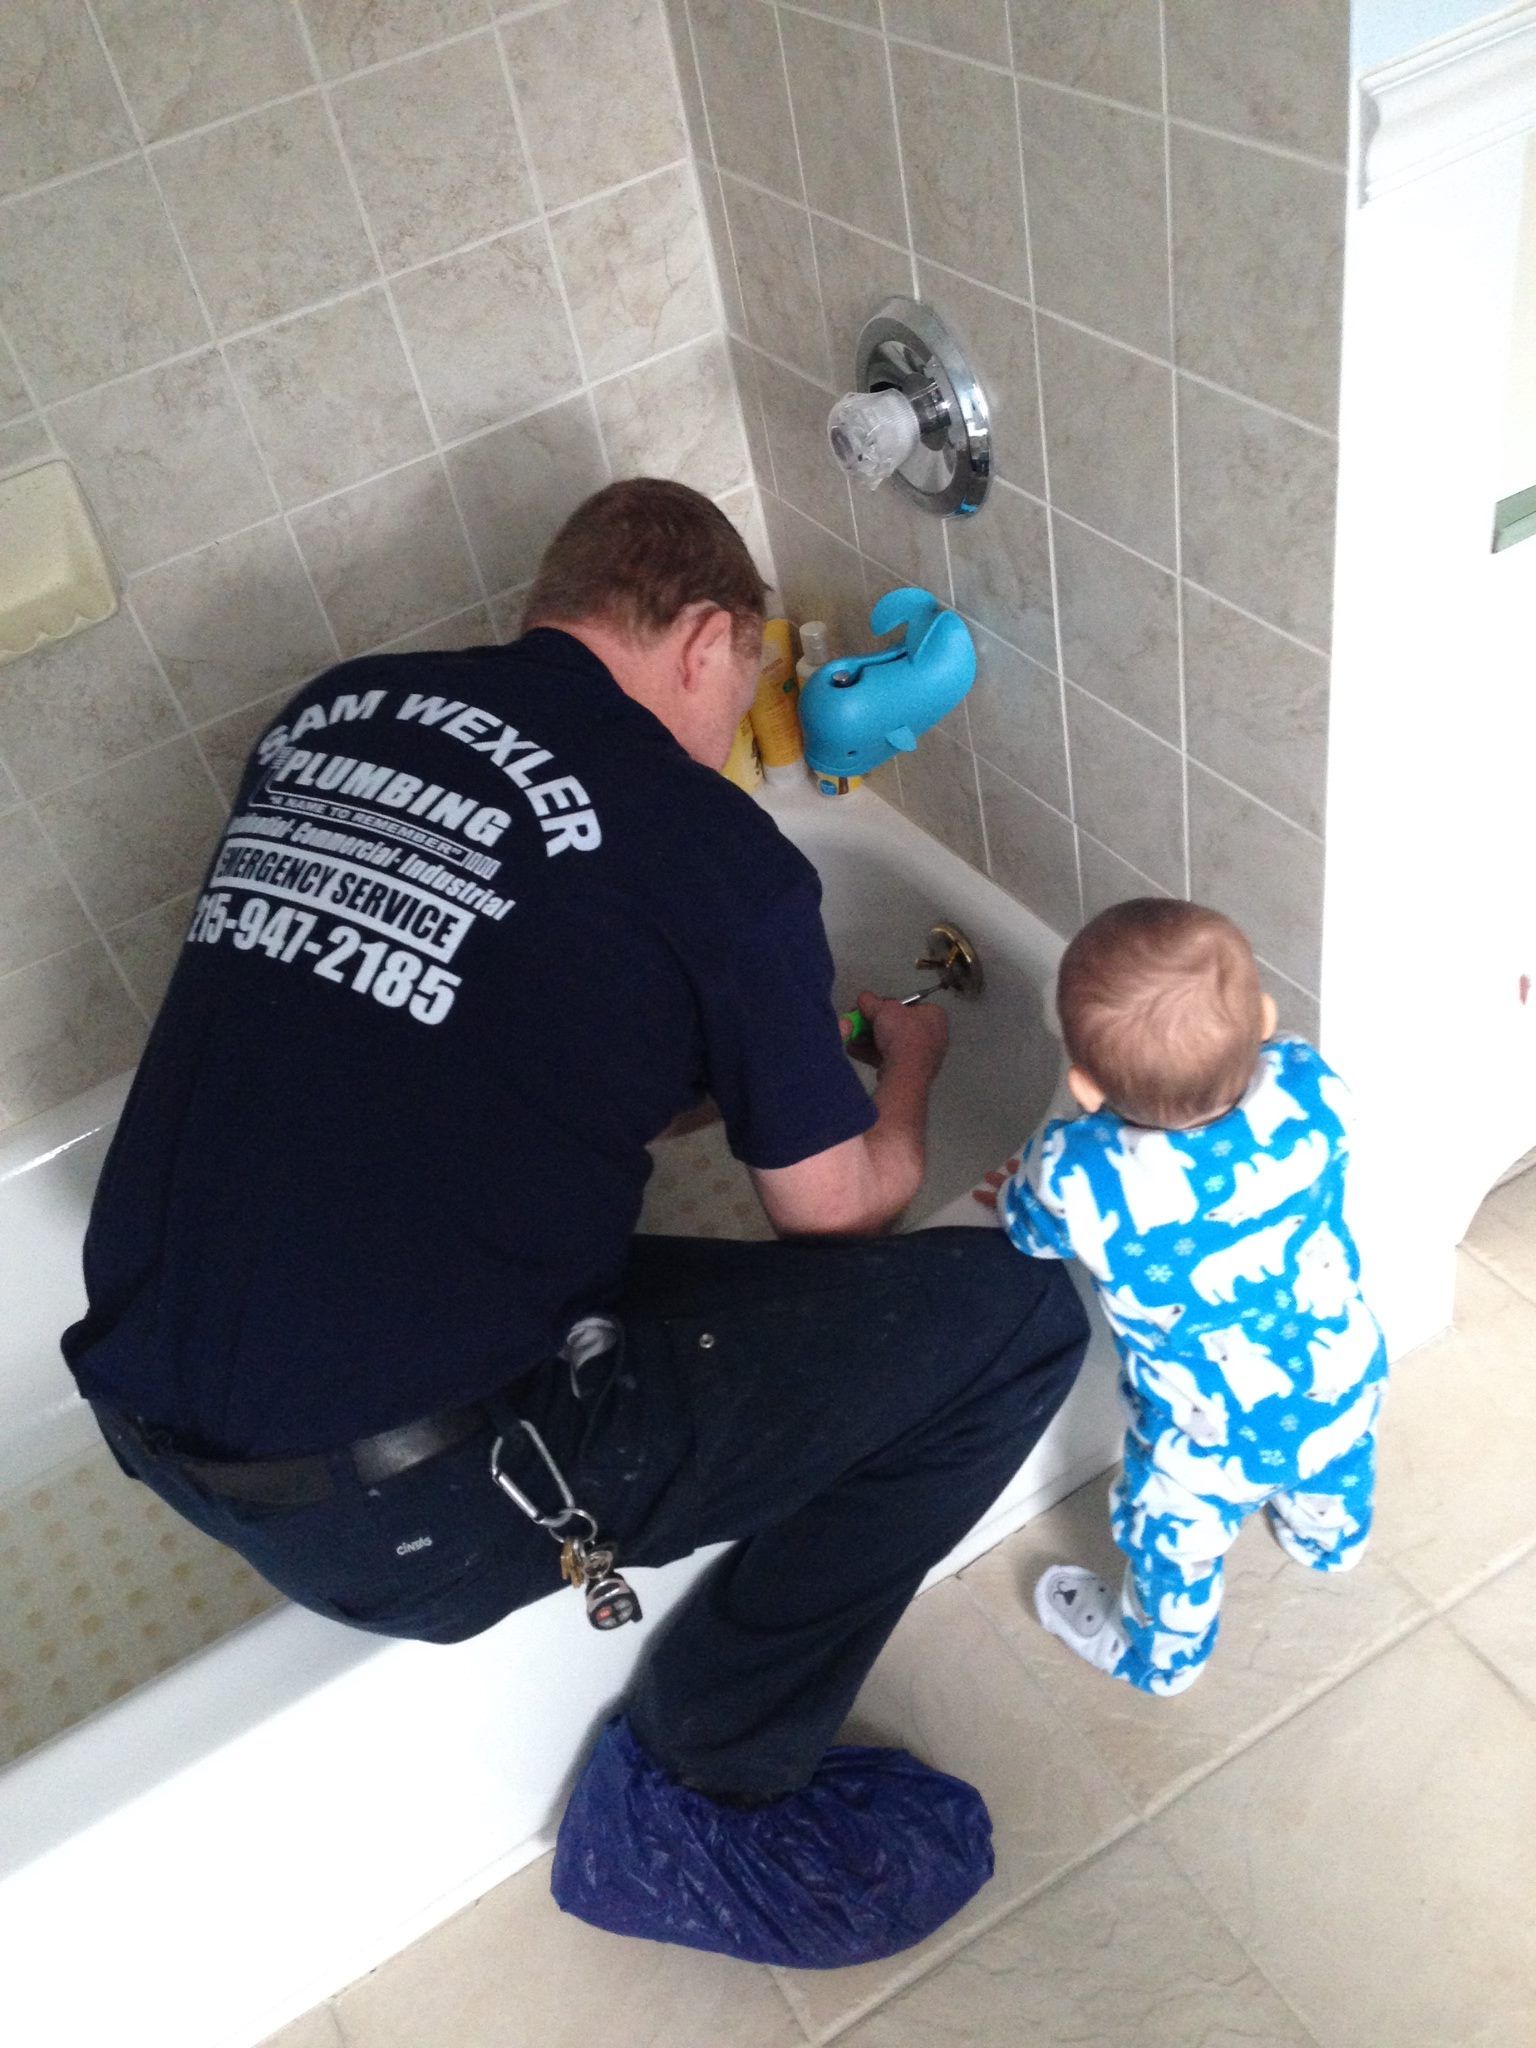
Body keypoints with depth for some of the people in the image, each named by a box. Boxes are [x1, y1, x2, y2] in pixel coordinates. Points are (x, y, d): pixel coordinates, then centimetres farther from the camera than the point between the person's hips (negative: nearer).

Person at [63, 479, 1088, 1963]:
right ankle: (706, 1798, 10)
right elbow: (842, 1210, 2)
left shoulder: (327, 712, 8)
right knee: (1011, 1311, -2)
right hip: (401, 1512, -8)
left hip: (146, 1414, 8)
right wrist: (906, 1073, 23)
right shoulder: (711, 851, -10)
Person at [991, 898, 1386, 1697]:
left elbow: (1023, 1231, -12)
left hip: (1210, 1439, -4)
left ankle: (1157, 1655, 57)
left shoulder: (1076, 1179, -38)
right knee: (1332, 1476, 38)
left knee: (1175, 1550, 28)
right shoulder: (1309, 1088, -28)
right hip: (1343, 1377, 4)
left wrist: (1025, 1190, 9)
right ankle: (1326, 1539, 69)